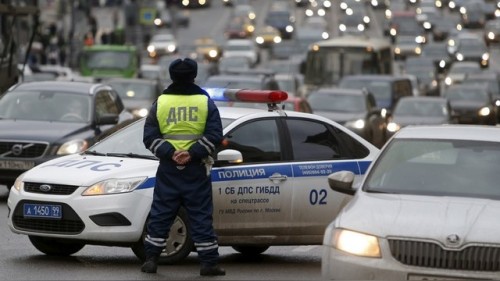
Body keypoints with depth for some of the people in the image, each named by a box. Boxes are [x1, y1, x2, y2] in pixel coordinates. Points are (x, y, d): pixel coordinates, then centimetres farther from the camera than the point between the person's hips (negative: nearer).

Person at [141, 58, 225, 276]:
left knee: (160, 214, 8)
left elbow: (150, 137, -2)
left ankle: (151, 259, 5)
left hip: (168, 169, 1)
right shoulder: (205, 102, 0)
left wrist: (170, 153, -10)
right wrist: (193, 154, -12)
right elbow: (214, 135, -7)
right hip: (196, 169, -1)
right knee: (201, 216, 2)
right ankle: (209, 262, 0)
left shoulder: (160, 102, 3)